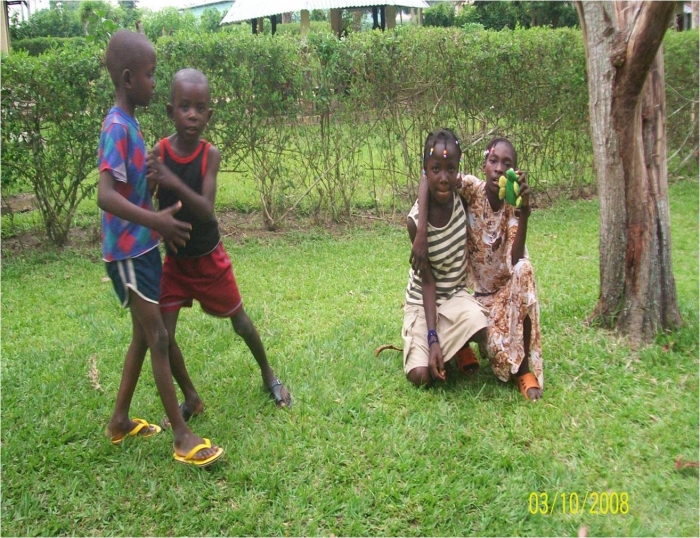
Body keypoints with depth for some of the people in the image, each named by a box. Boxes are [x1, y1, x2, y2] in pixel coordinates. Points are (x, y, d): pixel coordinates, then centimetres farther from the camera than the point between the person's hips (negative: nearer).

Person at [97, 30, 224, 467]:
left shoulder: (131, 123, 11)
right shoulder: (117, 128, -19)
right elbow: (106, 196, -29)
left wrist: (161, 224, 13)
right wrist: (158, 221, -30)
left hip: (142, 247, 9)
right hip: (128, 251, -9)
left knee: (144, 335, 16)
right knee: (158, 337, -5)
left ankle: (121, 420, 30)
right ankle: (183, 436, 4)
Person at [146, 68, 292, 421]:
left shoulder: (210, 154, -17)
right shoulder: (158, 152, -14)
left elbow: (206, 210, -28)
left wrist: (174, 183, -44)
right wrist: (148, 182, -38)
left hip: (209, 258, -1)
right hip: (174, 260, 1)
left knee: (239, 322, 14)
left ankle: (269, 376, 39)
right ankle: (191, 399, 18)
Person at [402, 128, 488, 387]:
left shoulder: (463, 197, -16)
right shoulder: (415, 220, -22)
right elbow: (427, 280, -17)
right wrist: (432, 338, -23)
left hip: (456, 293, 2)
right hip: (422, 300, -1)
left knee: (477, 325, -33)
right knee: (421, 375, -17)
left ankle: (460, 345, 4)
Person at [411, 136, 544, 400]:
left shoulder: (513, 205, -10)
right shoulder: (472, 188, -12)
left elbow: (516, 261, -22)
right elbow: (429, 177, -26)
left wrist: (524, 211, -32)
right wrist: (421, 230, -36)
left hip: (505, 289, 2)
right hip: (473, 289, -2)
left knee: (524, 270, -32)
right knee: (496, 344, -29)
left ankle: (525, 368, -19)